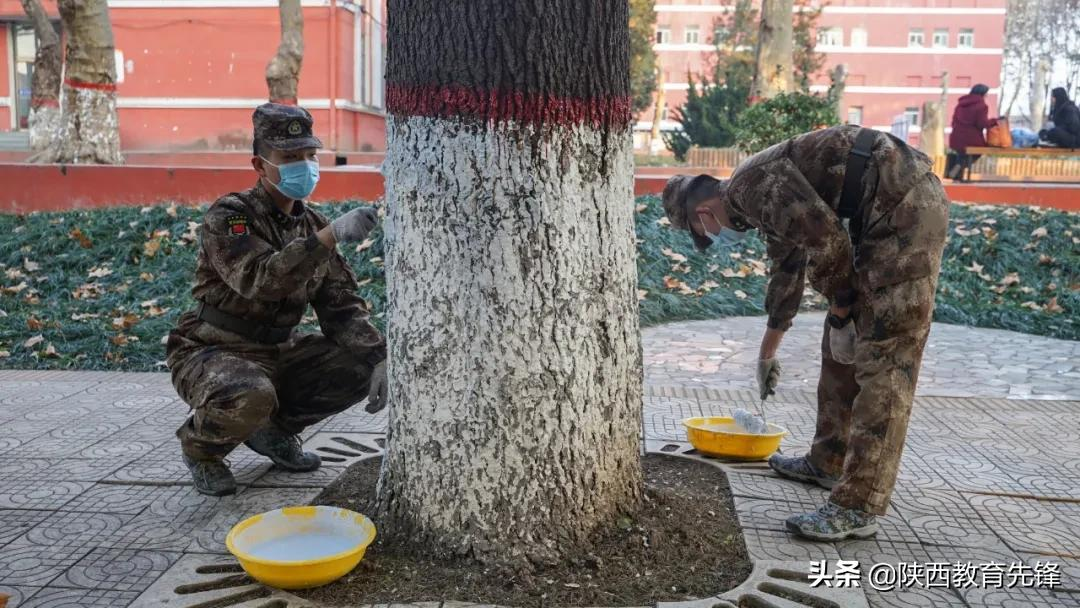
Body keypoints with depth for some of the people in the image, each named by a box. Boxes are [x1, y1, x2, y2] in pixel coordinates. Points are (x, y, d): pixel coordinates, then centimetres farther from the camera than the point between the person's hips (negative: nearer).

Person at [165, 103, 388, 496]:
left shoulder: (312, 225, 2)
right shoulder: (228, 216, -18)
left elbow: (342, 307, 0)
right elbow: (261, 281, -36)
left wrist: (380, 358, -14)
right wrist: (331, 236, -44)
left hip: (277, 353, 7)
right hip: (212, 353, -7)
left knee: (362, 366, -8)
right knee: (251, 397, -38)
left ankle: (275, 429, 12)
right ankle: (200, 447, -2)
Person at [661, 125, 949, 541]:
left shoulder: (755, 183, -11)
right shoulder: (759, 200, 20)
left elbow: (827, 240, -20)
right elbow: (787, 271, 34)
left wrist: (840, 312, -4)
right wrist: (767, 352, 45)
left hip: (906, 205, -10)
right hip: (891, 210, 10)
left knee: (884, 359, -12)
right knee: (843, 343, 17)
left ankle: (857, 508, -10)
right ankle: (829, 461, 29)